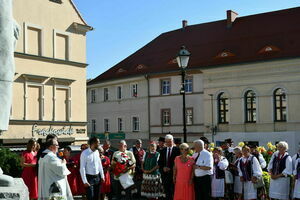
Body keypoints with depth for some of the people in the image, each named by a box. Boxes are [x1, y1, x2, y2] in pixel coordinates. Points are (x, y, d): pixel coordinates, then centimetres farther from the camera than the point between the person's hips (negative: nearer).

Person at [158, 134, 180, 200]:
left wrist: (170, 168, -12)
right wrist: (163, 167, -6)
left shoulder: (177, 150, -4)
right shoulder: (163, 150, 12)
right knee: (167, 190, 6)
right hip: (165, 173, 4)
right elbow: (159, 162, 12)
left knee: (173, 190, -4)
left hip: (173, 173, -4)